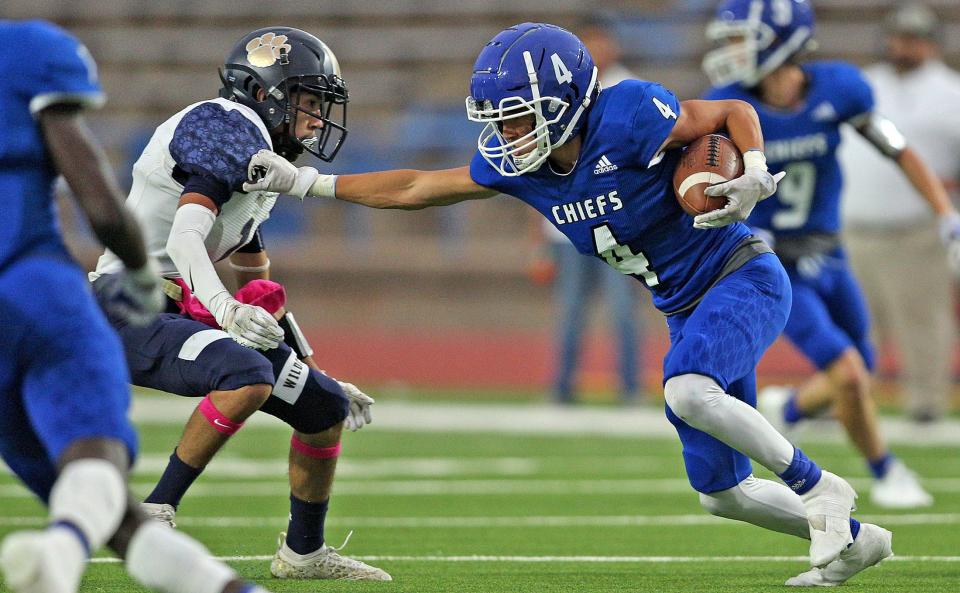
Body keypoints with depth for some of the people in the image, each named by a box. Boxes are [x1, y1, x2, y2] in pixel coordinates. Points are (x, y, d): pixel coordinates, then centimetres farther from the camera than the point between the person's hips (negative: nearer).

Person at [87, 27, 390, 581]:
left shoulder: (260, 160, 19)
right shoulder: (230, 129, -12)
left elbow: (262, 291, 27)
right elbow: (184, 237, -26)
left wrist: (317, 373, 28)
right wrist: (225, 307, -43)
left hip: (182, 315, 10)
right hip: (131, 312, -10)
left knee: (325, 409, 10)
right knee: (248, 375, -36)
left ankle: (303, 553, 28)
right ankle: (153, 516, -26)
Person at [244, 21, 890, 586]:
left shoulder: (625, 118, -25)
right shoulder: (517, 164, -5)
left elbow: (735, 112, -12)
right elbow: (415, 189, 4)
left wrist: (754, 175, -30)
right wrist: (305, 182, 2)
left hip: (745, 277, -8)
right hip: (687, 308, 8)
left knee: (687, 392, -35)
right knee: (720, 492, 6)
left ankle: (818, 488, -15)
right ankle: (854, 539, 26)